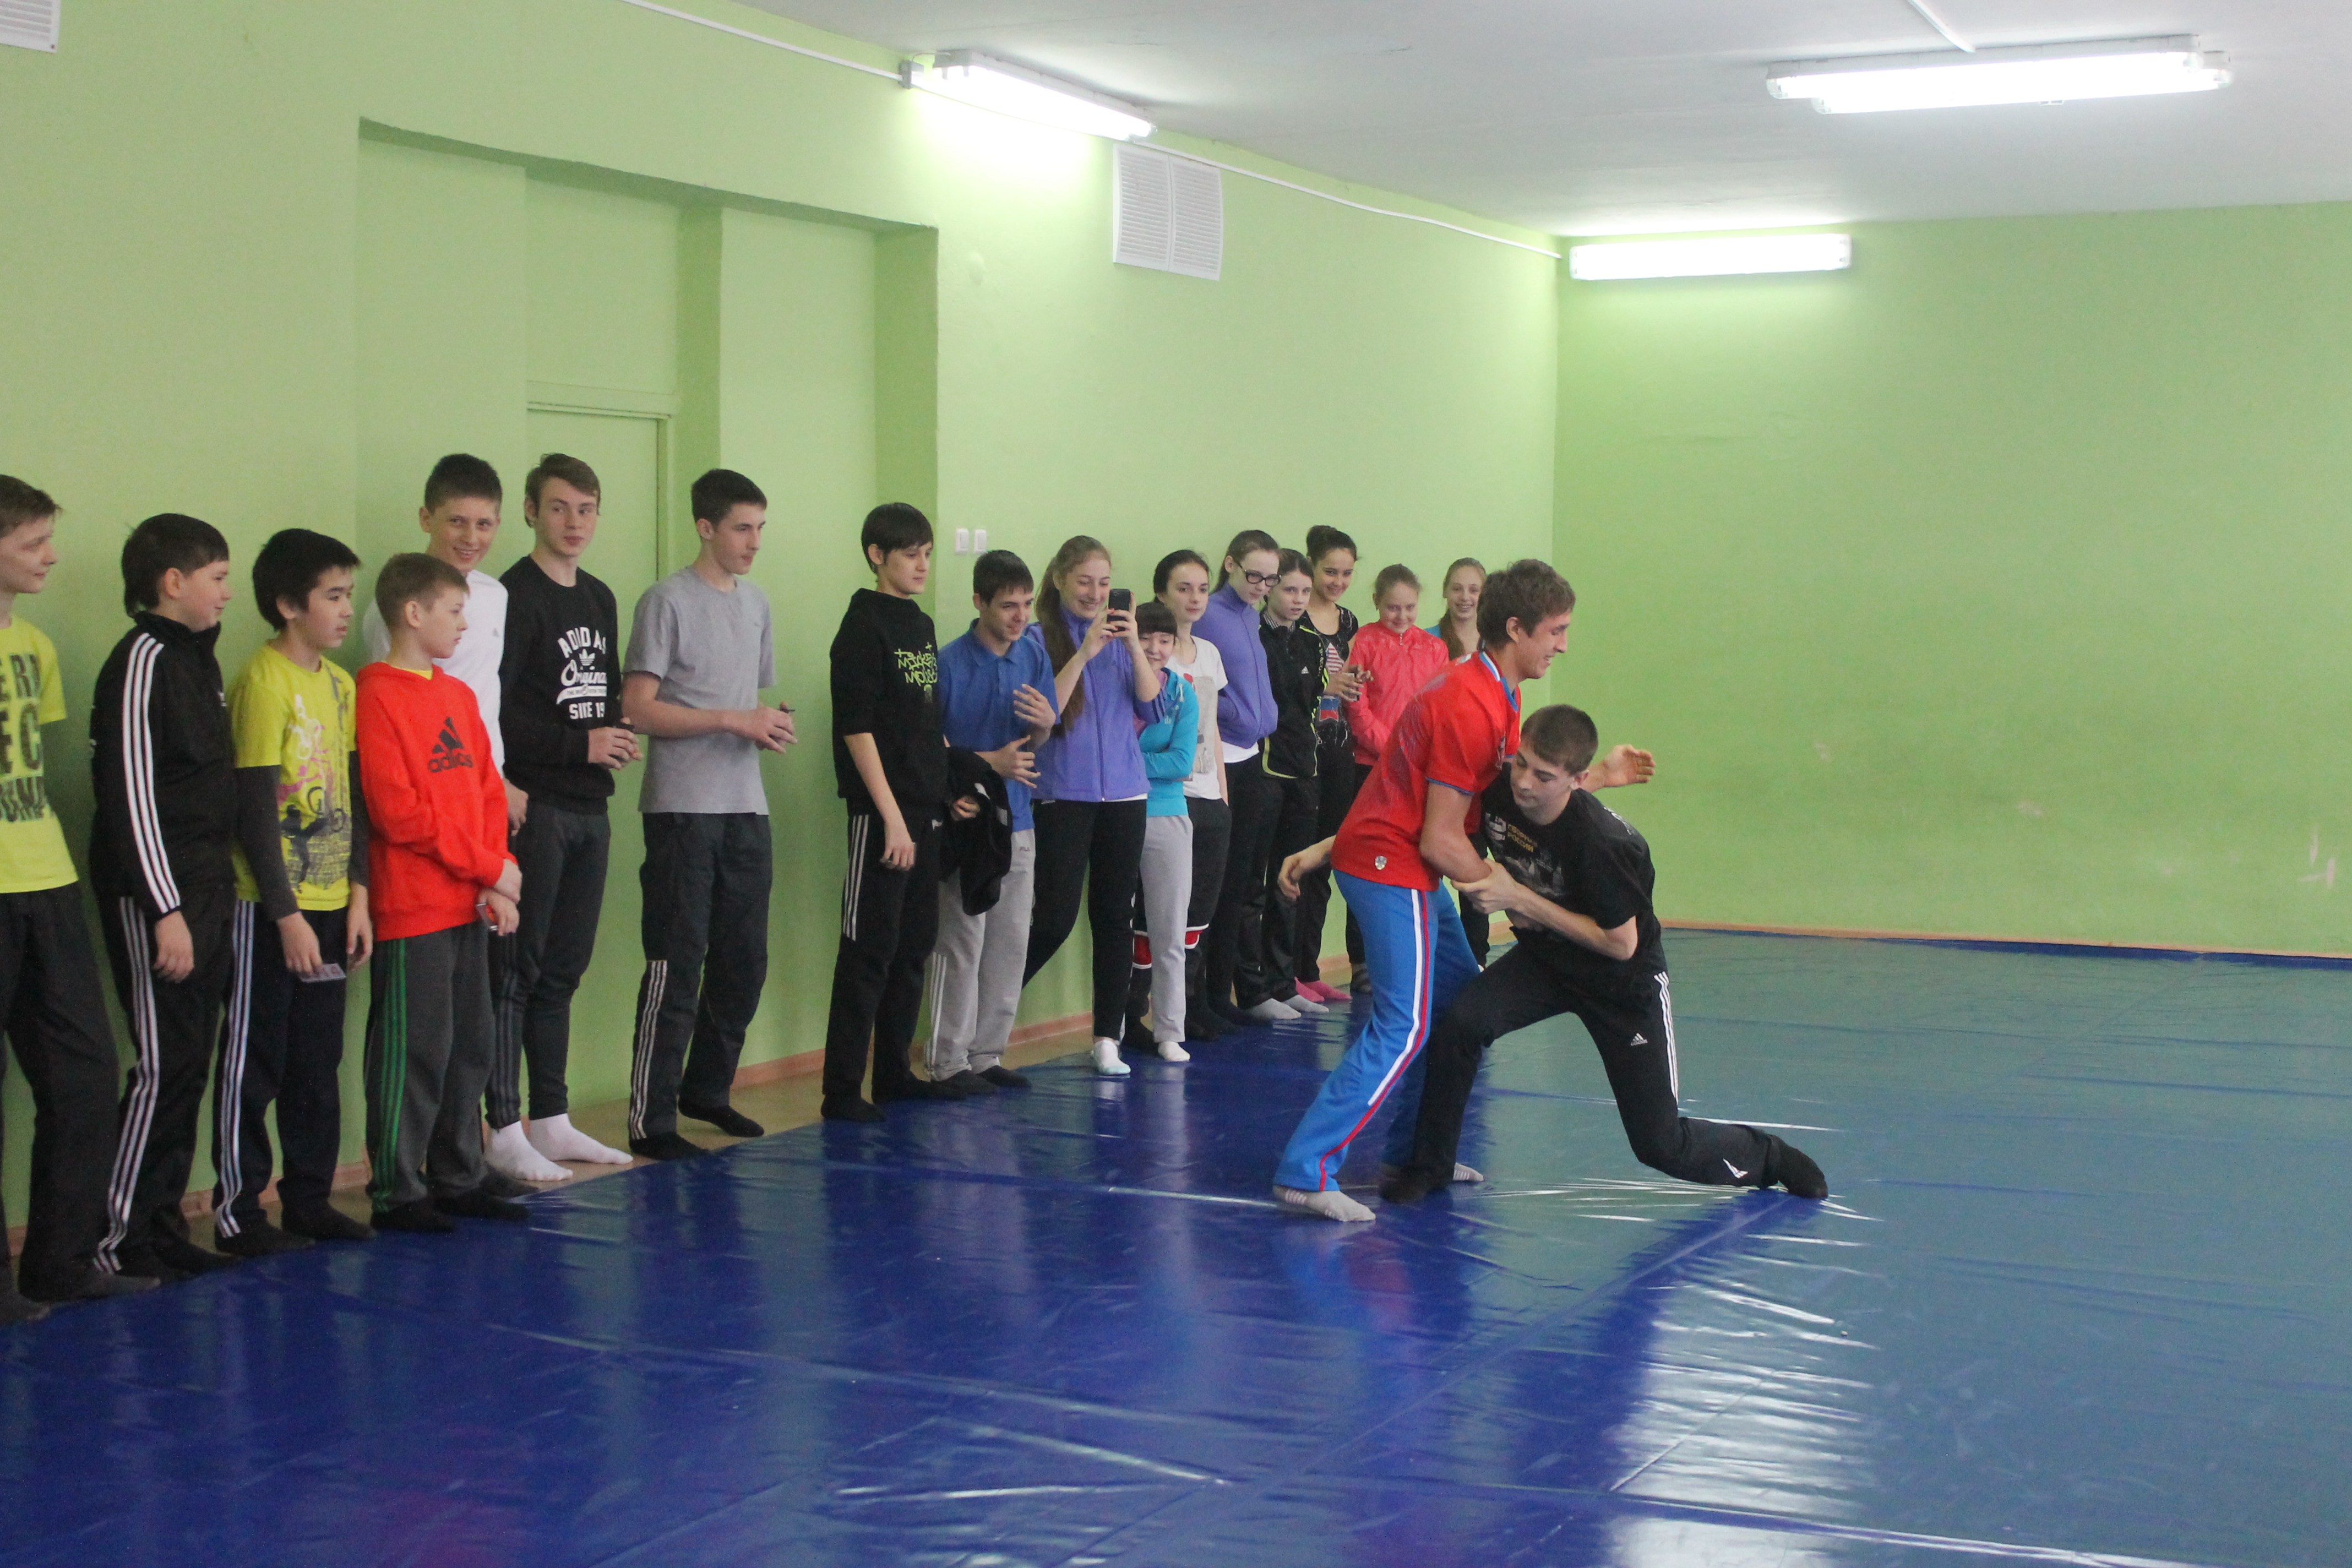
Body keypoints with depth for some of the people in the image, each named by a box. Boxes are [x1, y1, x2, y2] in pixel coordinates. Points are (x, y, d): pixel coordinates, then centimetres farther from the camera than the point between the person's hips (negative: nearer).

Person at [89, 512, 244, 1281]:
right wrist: (166, 910, -19)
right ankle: (117, 1234, 3)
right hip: (154, 898, -9)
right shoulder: (142, 661, -13)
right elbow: (131, 794, -17)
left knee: (188, 1065, 11)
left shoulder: (198, 659, 15)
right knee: (163, 1066, -6)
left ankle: (162, 1223, 19)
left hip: (205, 892, 9)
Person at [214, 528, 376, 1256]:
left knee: (319, 1062, 13)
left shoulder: (340, 683, 10)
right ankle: (237, 1211, 10)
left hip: (331, 903, 7)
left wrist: (358, 895, 7)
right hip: (272, 907, -7)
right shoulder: (264, 680, -13)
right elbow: (255, 809, -15)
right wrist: (289, 914, -15)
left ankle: (309, 1198, 22)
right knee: (254, 1061, 1)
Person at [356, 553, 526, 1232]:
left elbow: (488, 791, 15)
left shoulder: (458, 695, 15)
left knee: (470, 1046, 12)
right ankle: (396, 1193, 7)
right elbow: (399, 811, -16)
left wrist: (499, 879, 0)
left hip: (470, 904, 8)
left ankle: (458, 1179, 22)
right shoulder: (378, 697, -10)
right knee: (414, 1050, -3)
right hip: (412, 912, -8)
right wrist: (487, 866, -13)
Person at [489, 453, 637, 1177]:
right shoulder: (514, 595, -8)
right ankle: (505, 1130, 1)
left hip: (589, 806, 8)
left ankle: (552, 1121, 19)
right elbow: (492, 712, -15)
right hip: (533, 809, -8)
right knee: (518, 967, -4)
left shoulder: (600, 598, 17)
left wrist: (618, 737, 4)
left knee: (564, 968, 12)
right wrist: (579, 744, -16)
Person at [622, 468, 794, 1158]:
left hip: (747, 806, 7)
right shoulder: (668, 601, -7)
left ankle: (706, 1089, 28)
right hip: (684, 809, -7)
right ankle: (651, 1119, -2)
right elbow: (638, 709, -13)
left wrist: (771, 726, 0)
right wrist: (733, 720, -18)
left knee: (744, 961, 12)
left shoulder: (756, 604, 15)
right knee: (677, 966, -7)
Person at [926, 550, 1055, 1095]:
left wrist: (1046, 723, -10)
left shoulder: (1033, 654, 6)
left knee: (1011, 942, 10)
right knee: (962, 943, -4)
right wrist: (989, 763, -14)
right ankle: (949, 1061, 5)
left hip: (1017, 820, 6)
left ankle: (988, 1053, 20)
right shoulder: (950, 663, -10)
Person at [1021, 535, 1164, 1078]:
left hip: (1123, 794, 4)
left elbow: (1153, 708, 1)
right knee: (1055, 921, -8)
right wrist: (1084, 652, -20)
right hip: (1063, 795, -4)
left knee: (1114, 918, 6)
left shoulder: (1121, 637, 9)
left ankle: (1108, 1039, 13)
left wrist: (1134, 647, -12)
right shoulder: (1040, 639, -4)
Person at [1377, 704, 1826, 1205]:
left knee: (1660, 1144, 2)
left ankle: (1766, 1157, 34)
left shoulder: (1600, 841, -36)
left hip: (1626, 981, -4)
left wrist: (1520, 899, -30)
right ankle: (1429, 1166, -5)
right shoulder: (1496, 791, -20)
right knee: (1460, 1023, -25)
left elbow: (1621, 944, -25)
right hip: (1545, 957, 5)